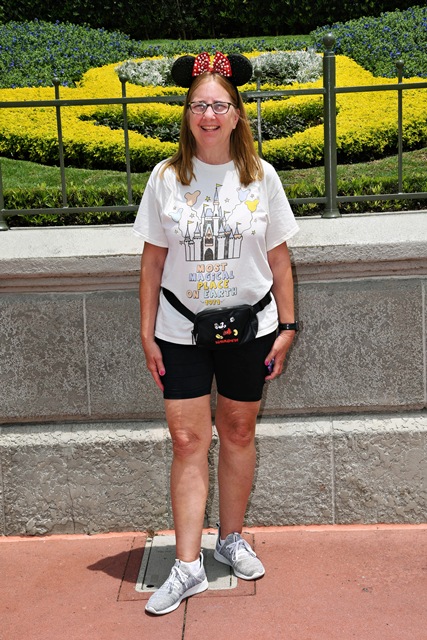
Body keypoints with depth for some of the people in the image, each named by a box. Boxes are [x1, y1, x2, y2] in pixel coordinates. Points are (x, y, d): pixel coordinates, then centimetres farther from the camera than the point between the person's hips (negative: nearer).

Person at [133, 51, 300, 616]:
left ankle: (231, 538, 31)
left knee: (238, 432, 12)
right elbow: (153, 260, 1)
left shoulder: (261, 177, -2)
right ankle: (188, 565, 7)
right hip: (181, 332, 0)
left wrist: (287, 326, 0)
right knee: (188, 442, -1)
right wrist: (147, 333, -1)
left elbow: (278, 258, 3)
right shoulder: (166, 178, -2)